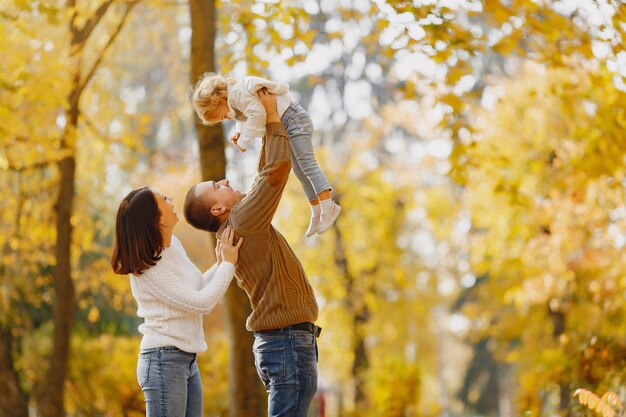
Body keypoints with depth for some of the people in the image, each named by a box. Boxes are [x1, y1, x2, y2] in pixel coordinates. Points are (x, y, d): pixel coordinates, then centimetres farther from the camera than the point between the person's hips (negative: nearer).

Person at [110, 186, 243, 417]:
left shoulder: (174, 246, 7)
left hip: (187, 361, 9)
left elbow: (196, 292, 19)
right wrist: (228, 264, -8)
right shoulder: (148, 270, -18)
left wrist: (220, 265, 6)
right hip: (163, 361, -9)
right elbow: (202, 302, -17)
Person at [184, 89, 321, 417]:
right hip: (289, 343, -10)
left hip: (277, 342, 10)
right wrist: (272, 116, -4)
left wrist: (268, 127, 22)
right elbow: (278, 169, -16)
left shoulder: (242, 223, 15)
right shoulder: (244, 219, -13)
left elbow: (265, 176, 27)